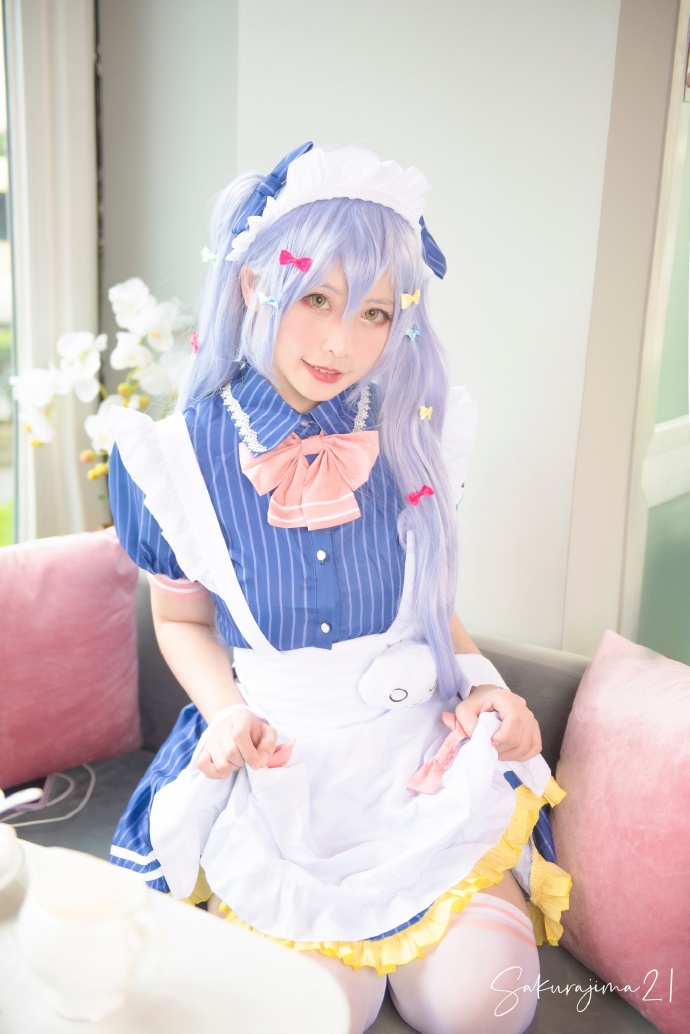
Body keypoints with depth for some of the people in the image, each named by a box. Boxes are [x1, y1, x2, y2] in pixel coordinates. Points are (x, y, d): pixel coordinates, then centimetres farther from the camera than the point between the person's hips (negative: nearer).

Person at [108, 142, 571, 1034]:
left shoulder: (411, 435, -3)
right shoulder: (185, 456, -8)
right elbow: (183, 620, 6)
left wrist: (481, 683, -4)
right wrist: (228, 714, -11)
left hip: (424, 750, 2)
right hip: (278, 761, -1)